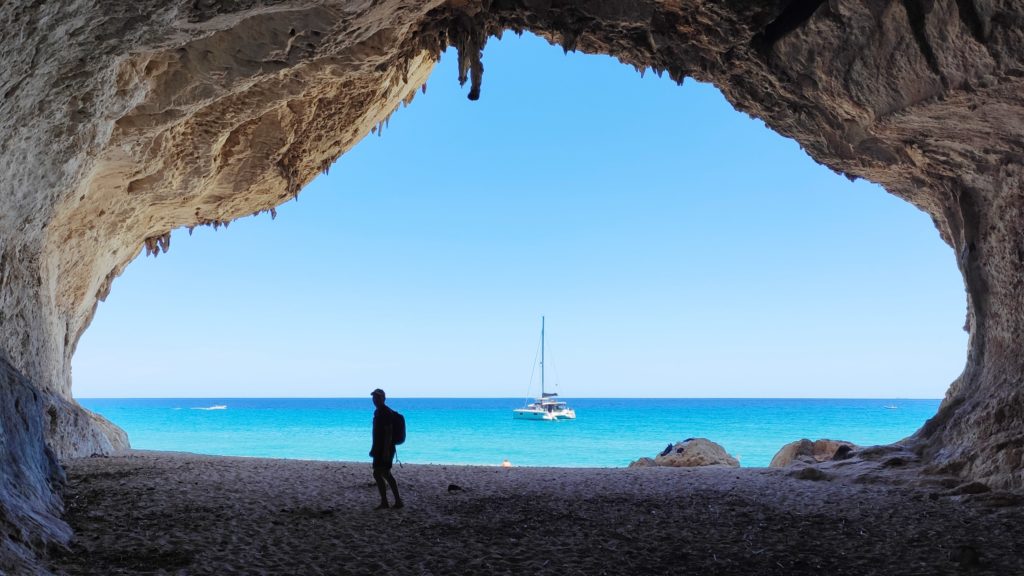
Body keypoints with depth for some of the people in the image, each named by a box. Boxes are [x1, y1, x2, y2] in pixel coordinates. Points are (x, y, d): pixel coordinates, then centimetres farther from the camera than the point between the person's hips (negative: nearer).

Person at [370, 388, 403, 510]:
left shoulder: (386, 412, -14)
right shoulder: (377, 412, 16)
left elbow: (388, 432, -20)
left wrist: (386, 450, -25)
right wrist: (374, 449, 24)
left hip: (385, 449, -10)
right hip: (379, 449, 10)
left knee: (378, 474, -11)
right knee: (385, 474, 10)